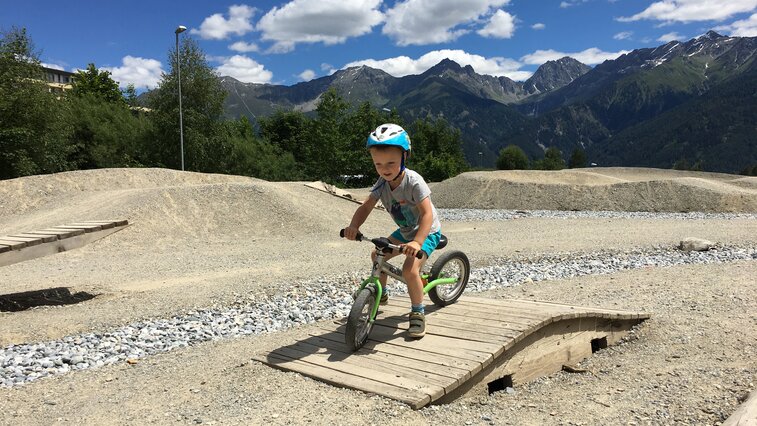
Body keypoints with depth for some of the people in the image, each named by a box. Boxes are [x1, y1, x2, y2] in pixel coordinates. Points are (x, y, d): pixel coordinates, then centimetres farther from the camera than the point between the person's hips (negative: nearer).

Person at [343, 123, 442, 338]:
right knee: (377, 255, 10)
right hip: (405, 231, 7)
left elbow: (427, 214, -37)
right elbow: (366, 206, -16)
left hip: (427, 232, -7)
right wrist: (353, 226, -35)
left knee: (409, 270, -24)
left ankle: (418, 313, -4)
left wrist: (417, 242, -50)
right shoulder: (382, 183, -13)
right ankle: (381, 293, 34)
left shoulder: (413, 181, -32)